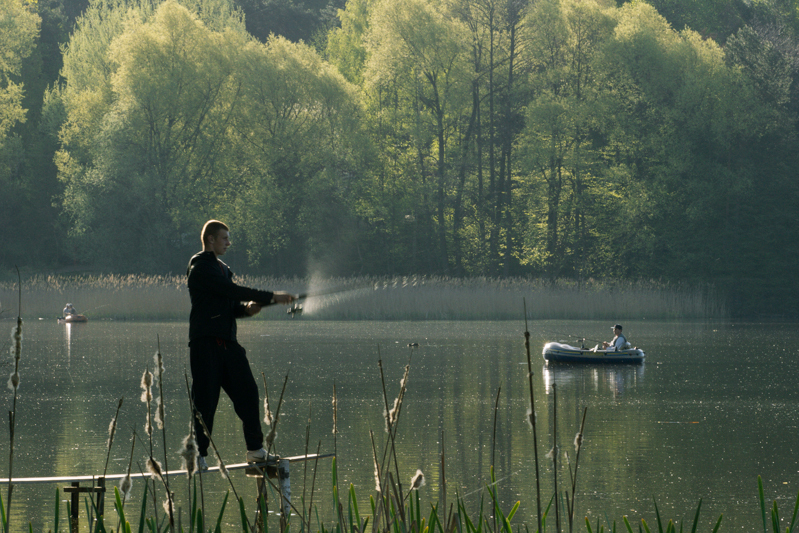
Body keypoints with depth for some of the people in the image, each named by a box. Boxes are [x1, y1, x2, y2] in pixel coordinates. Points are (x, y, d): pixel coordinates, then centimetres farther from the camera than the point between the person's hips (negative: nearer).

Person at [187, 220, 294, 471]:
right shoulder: (200, 266, -8)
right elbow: (232, 290, -17)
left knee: (247, 392, 2)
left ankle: (255, 450, 9)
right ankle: (199, 455, 2)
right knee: (205, 400, -6)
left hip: (228, 342, 8)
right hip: (206, 343, -8)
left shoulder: (222, 269, 21)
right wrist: (272, 298, -16)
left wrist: (247, 308, -3)